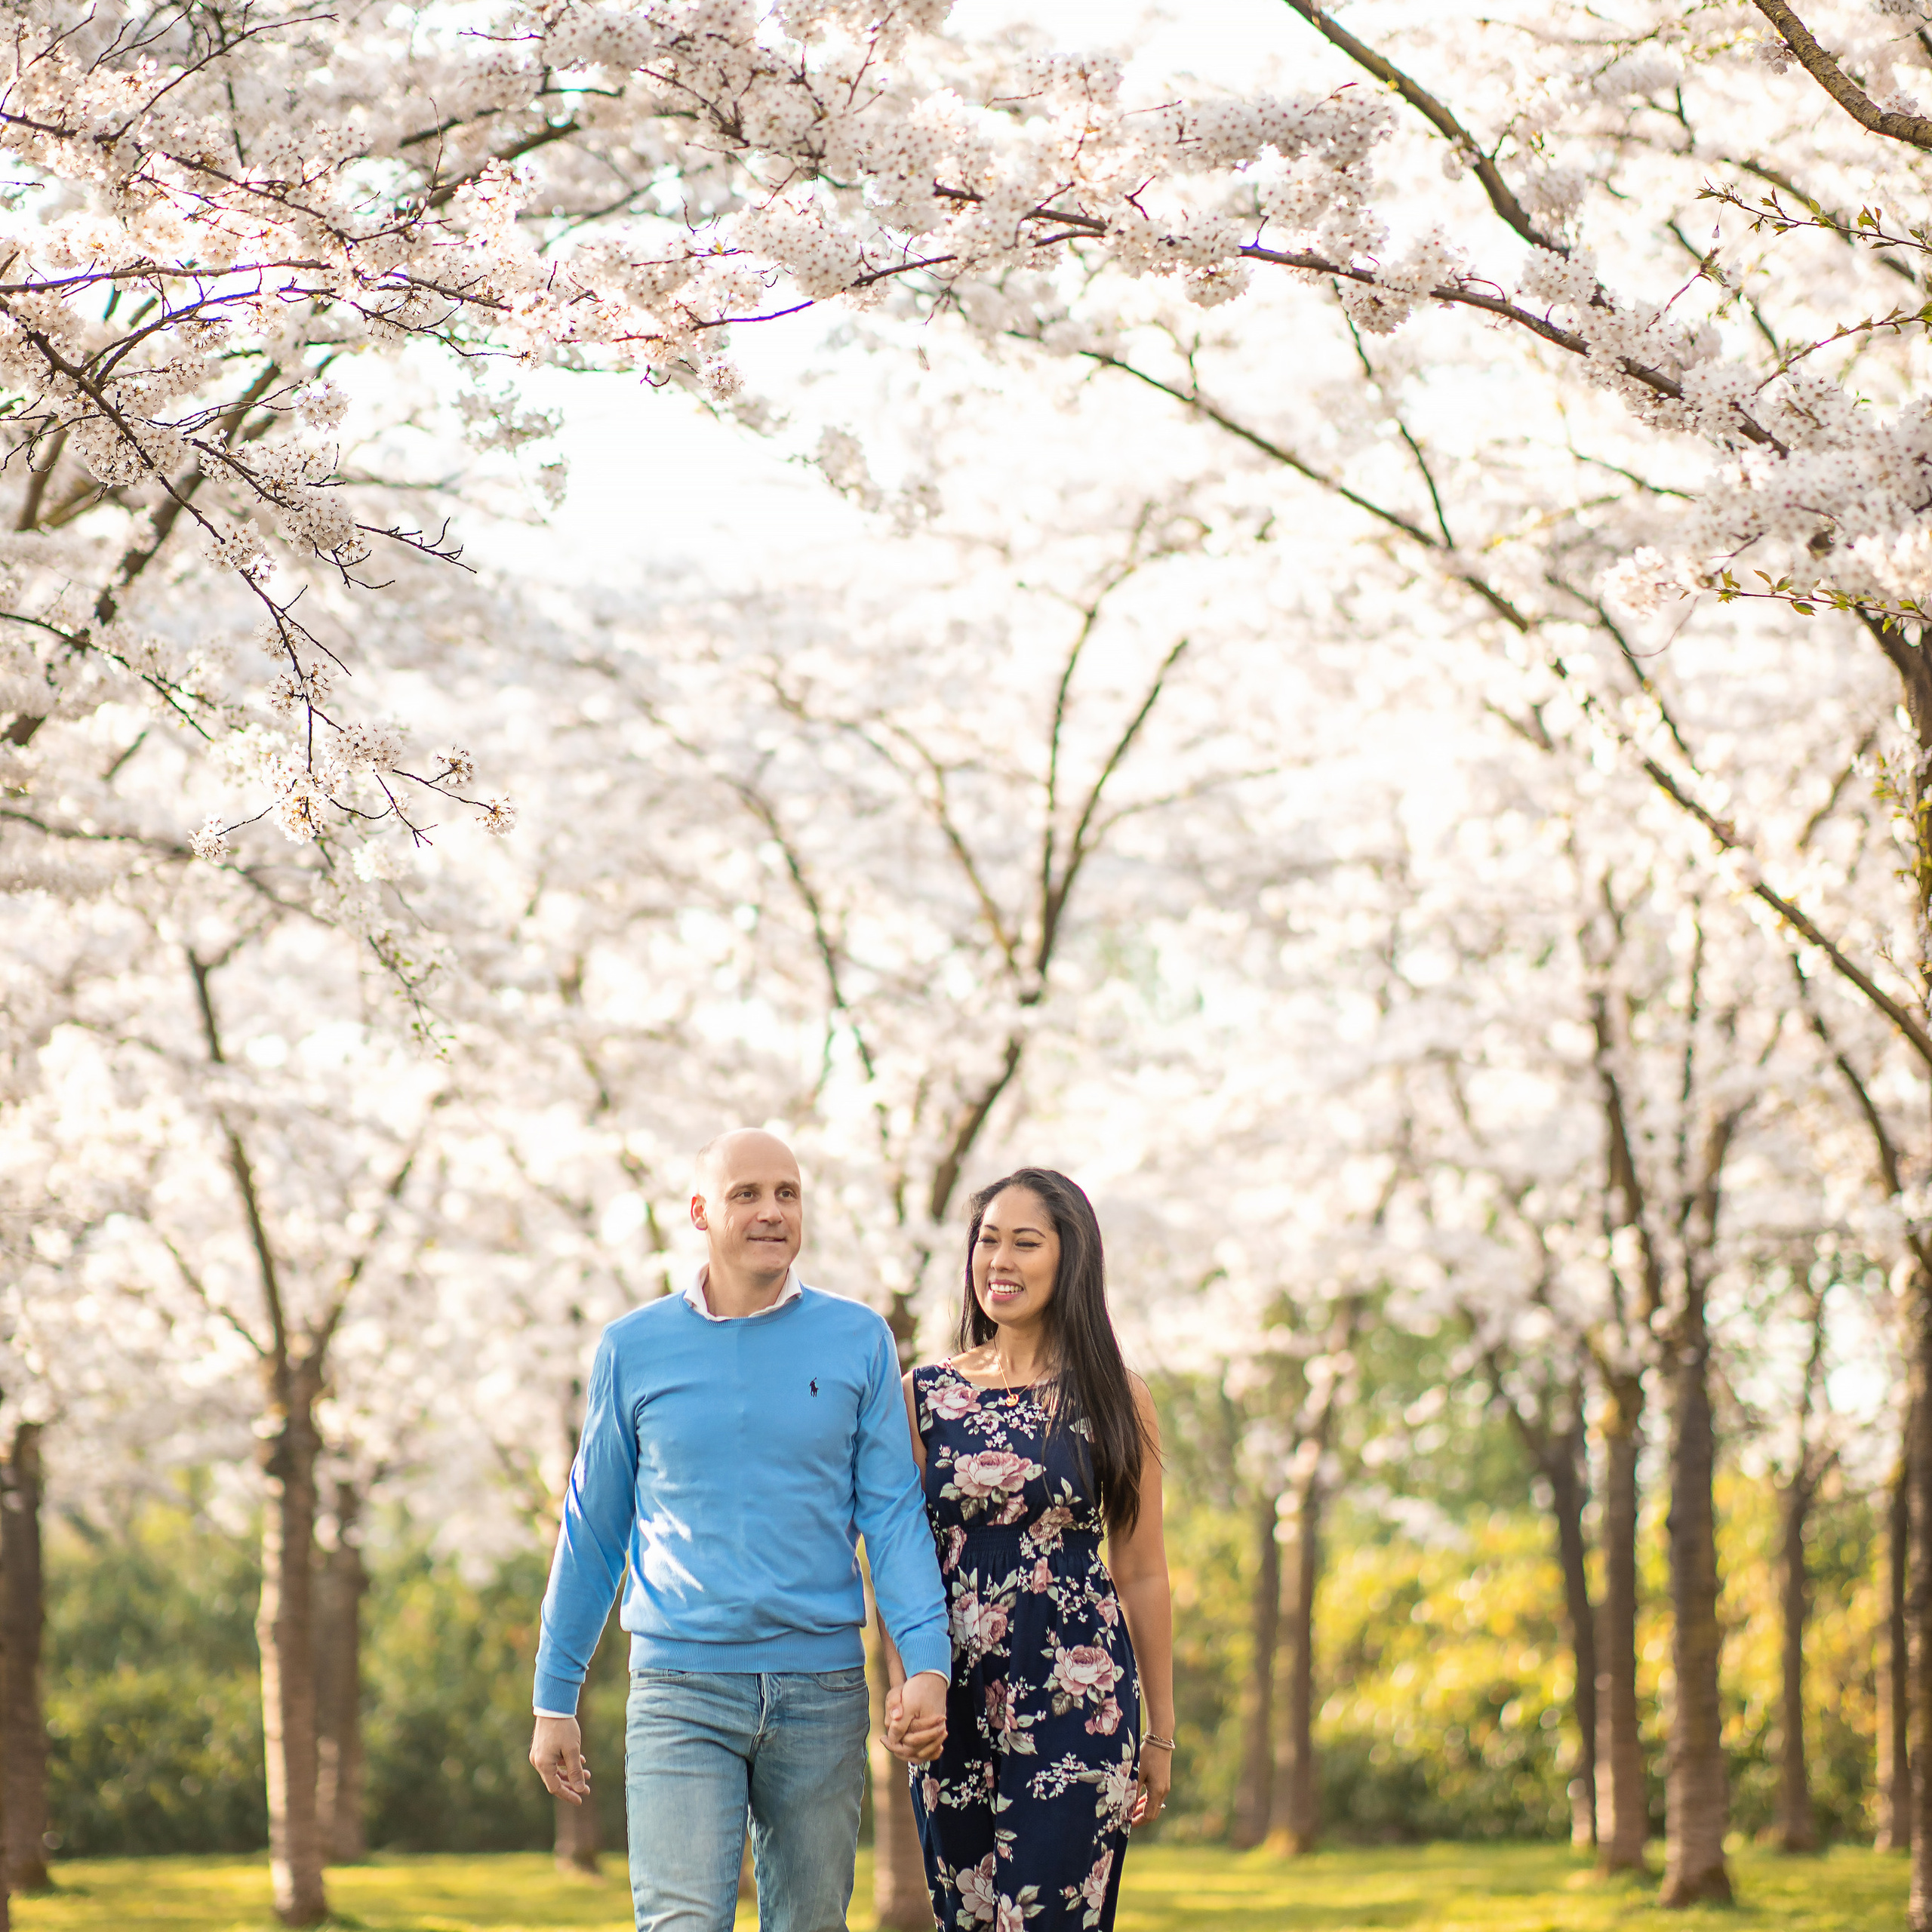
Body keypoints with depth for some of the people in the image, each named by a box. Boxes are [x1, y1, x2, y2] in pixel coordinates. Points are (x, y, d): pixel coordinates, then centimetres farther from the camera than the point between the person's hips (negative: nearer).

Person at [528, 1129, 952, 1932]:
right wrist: (554, 1698, 12)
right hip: (682, 1691, -1)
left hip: (821, 1686, 1)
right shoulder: (634, 1349, 5)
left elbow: (892, 1512, 3)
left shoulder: (858, 1340, 5)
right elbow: (592, 1531, 11)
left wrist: (927, 1661, -11)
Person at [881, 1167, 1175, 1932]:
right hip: (953, 1708, 3)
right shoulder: (925, 1395, 8)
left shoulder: (1113, 1398, 3)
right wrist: (900, 1692, -11)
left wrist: (1161, 1736, 7)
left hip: (1078, 1703, -3)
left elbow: (1142, 1575, 6)